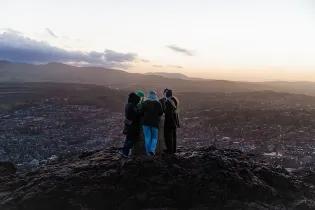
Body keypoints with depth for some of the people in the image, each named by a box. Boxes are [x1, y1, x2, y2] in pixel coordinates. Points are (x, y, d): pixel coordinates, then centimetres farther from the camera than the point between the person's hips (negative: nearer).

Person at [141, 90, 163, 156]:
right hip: (155, 123, -1)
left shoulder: (145, 103, -3)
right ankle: (152, 150, -4)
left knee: (147, 137, 9)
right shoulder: (158, 103, -4)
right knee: (154, 137, 11)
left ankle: (148, 152, 11)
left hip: (146, 122, 1)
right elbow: (161, 113, 1)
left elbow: (141, 112, -1)